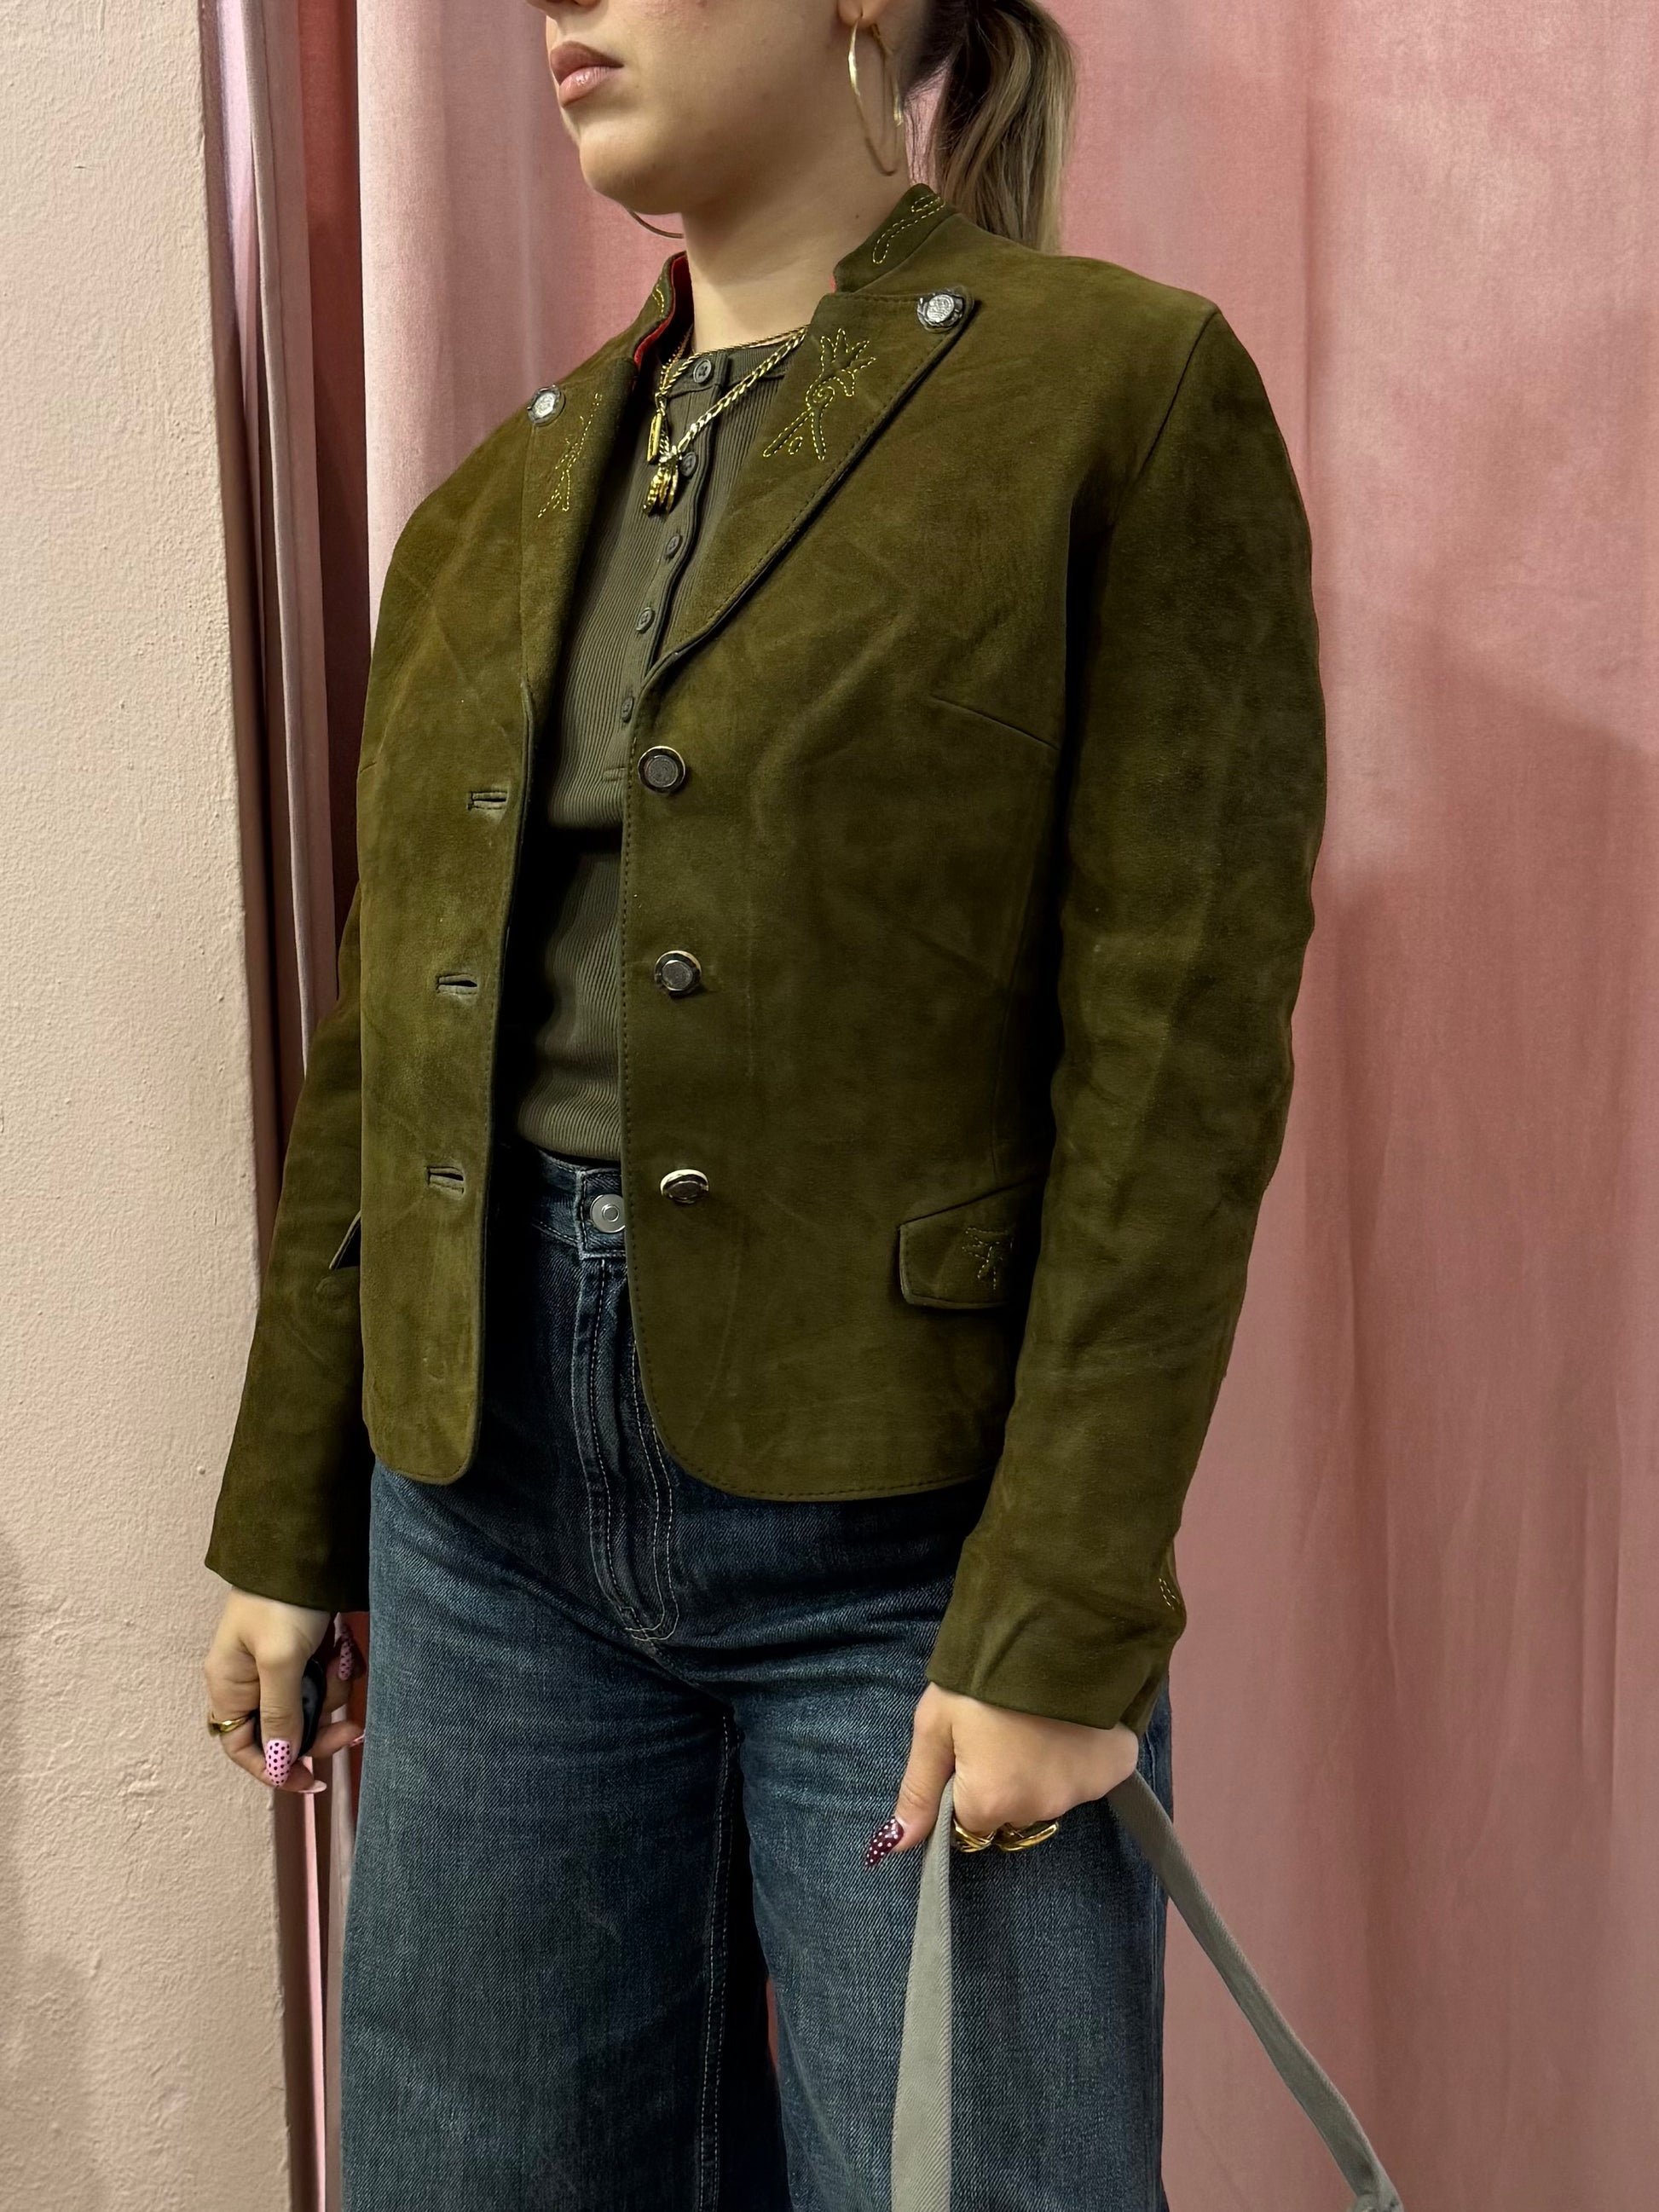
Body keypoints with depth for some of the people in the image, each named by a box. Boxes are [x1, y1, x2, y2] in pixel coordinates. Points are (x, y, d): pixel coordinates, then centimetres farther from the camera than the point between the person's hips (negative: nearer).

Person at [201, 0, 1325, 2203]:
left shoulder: (1125, 388, -5)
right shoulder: (501, 501, 11)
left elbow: (1184, 1047, -12)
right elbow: (382, 1054, 12)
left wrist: (1065, 1624, -16)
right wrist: (287, 1526, 13)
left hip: (910, 1523, -5)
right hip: (491, 1497, 6)